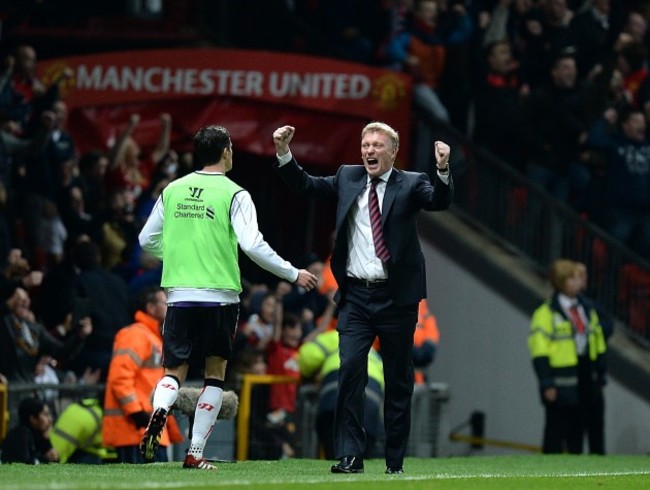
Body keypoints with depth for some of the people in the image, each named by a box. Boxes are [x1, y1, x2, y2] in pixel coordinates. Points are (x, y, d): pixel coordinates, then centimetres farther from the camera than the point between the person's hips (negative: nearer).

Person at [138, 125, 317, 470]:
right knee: (215, 373, 10)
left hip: (179, 295, 3)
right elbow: (252, 245, -13)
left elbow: (147, 240, 14)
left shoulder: (173, 190, 8)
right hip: (219, 296, -3)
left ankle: (159, 412, -27)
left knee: (174, 372, 7)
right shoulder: (233, 194, -5)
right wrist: (293, 274, -3)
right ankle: (195, 453, 5)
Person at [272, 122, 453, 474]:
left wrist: (443, 171, -34)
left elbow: (439, 202, -15)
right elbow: (306, 186, 13)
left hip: (396, 298, -2)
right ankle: (349, 456, -12)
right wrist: (284, 154, -1)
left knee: (398, 380, 5)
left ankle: (395, 461, 13)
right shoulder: (347, 178, 11)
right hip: (355, 296, 2)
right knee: (350, 369, -12)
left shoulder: (410, 184, 1)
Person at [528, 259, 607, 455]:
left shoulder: (588, 311, 13)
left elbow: (599, 348, 17)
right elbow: (540, 352, -11)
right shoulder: (545, 314, -7)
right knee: (556, 434, -2)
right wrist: (547, 384, -16)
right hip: (561, 386, -6)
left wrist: (600, 376, 13)